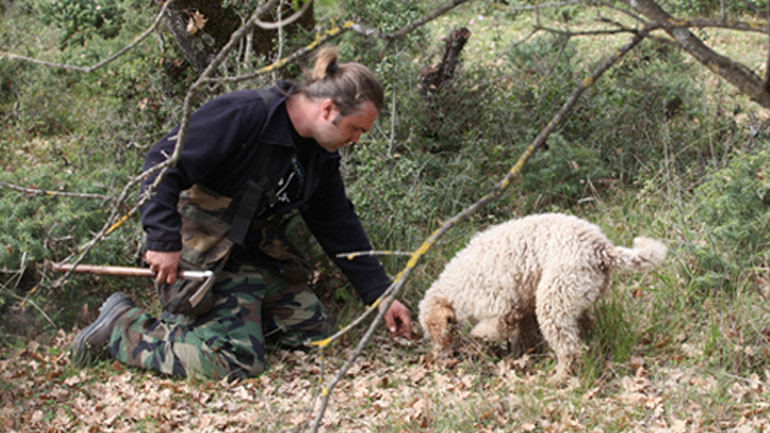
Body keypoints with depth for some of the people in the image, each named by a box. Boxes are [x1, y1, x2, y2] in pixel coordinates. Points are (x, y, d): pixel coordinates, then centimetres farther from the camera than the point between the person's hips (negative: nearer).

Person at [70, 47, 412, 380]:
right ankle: (121, 326, -5)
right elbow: (164, 164, -23)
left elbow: (340, 227, 13)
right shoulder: (243, 114, -22)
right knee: (237, 361, -19)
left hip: (255, 255, 9)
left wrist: (380, 295, 10)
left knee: (316, 334, 7)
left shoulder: (320, 156, 5)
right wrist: (164, 241, -27)